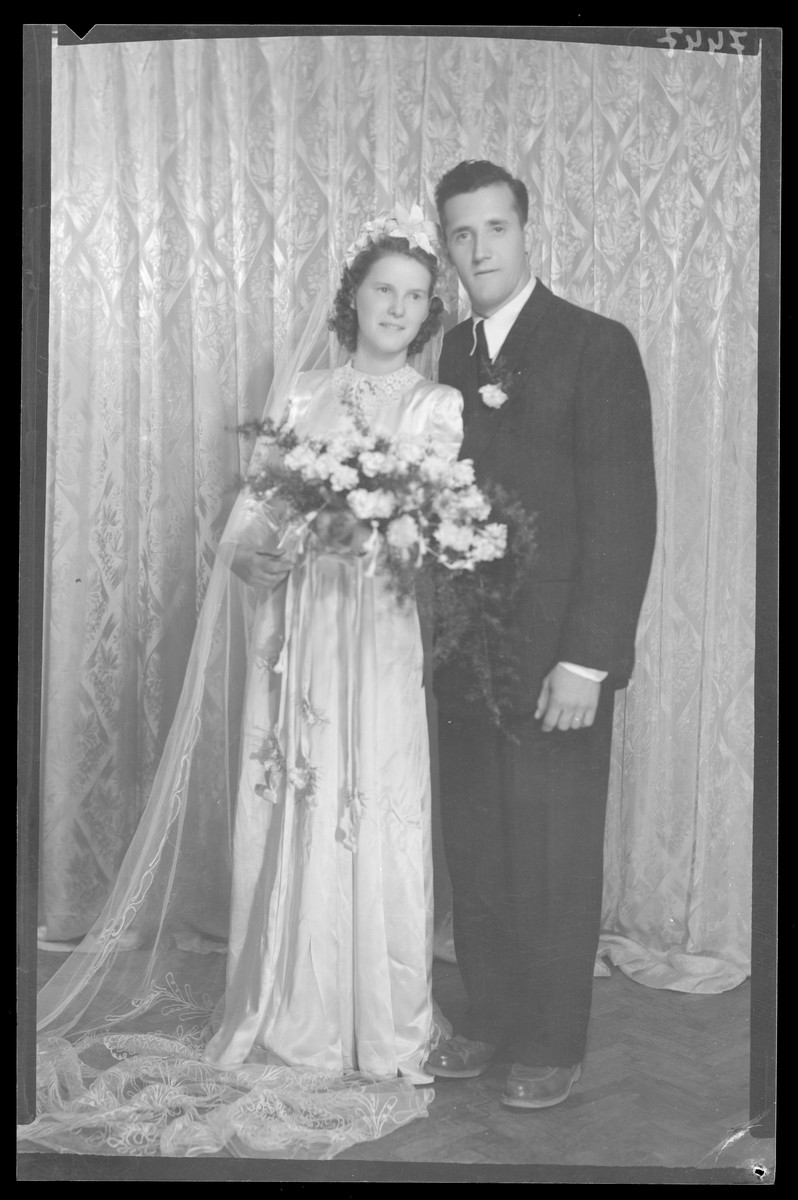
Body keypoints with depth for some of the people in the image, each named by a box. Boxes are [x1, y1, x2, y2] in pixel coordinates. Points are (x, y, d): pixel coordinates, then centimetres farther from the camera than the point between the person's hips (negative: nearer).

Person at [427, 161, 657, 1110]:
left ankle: (552, 1048, 22)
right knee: (475, 855, 12)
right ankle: (489, 1021, 29)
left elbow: (625, 511, -11)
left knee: (555, 861, 6)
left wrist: (586, 661, -16)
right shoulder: (448, 354, 11)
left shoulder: (597, 347, -6)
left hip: (556, 659, -5)